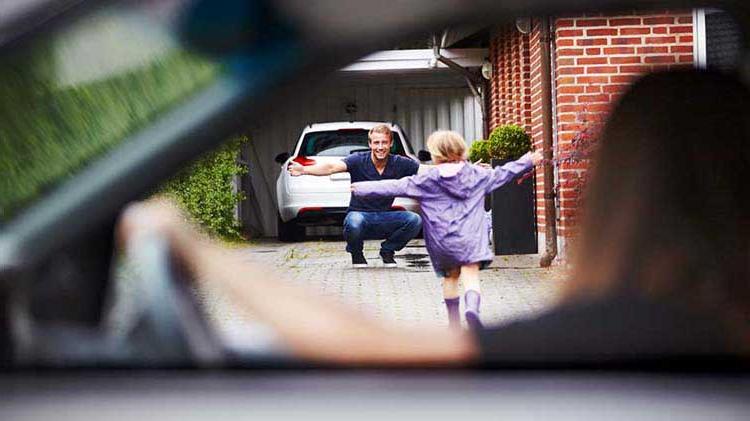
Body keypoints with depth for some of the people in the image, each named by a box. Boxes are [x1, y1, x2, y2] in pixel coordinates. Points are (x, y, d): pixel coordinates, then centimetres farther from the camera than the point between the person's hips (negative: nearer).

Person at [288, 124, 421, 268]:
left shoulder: (399, 163, -3)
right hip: (360, 214, -2)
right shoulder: (359, 160, -11)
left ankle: (387, 251, 6)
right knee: (354, 223, -39)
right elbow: (332, 167, -25)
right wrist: (304, 170, -40)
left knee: (415, 220, -24)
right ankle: (356, 253, 0)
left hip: (385, 218, 2)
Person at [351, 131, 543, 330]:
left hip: (441, 241, 1)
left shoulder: (426, 180, -1)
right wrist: (528, 161, 31)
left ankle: (454, 321, 25)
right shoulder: (476, 175, 5)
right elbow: (502, 174, 16)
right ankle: (472, 307, -36)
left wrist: (362, 188, 8)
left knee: (450, 277, 19)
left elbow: (395, 187, 0)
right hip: (470, 238, -1)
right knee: (471, 277, -8)